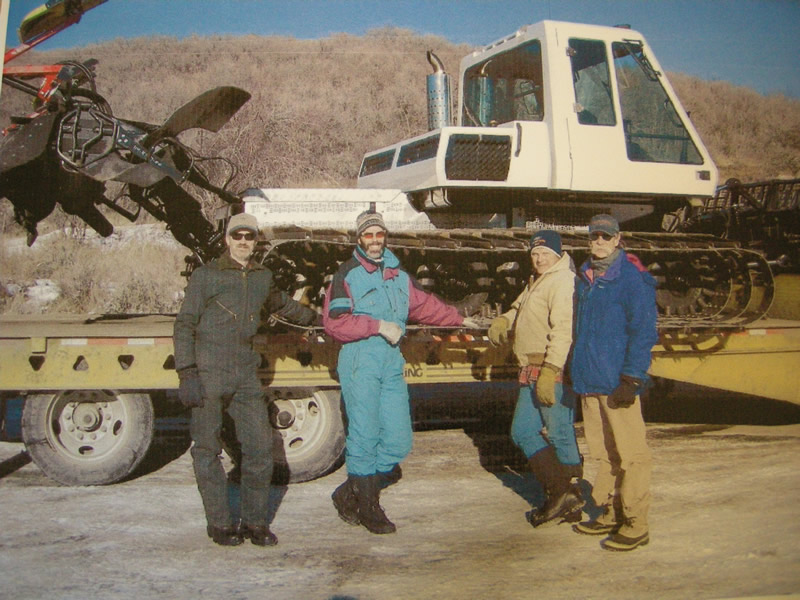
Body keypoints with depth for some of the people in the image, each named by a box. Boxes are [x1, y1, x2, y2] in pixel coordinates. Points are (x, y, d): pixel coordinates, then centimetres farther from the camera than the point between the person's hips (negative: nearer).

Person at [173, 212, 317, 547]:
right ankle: (219, 523, 13)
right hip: (209, 374, -4)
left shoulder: (262, 277, 14)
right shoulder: (206, 276, 0)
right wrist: (186, 374, -11)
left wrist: (316, 319, 46)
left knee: (260, 447, 1)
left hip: (246, 375, 4)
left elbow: (282, 305, 35)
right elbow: (184, 325, -3)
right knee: (208, 450, 1)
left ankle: (255, 522, 14)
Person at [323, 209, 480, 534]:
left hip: (392, 361, 6)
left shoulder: (398, 275, 19)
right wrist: (379, 326, -12)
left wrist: (459, 318, 36)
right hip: (360, 361, -6)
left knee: (398, 441, 3)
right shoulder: (347, 274, 0)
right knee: (364, 437, -5)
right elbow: (335, 322, -10)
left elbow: (424, 304, 32)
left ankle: (351, 493, 19)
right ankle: (367, 507, 10)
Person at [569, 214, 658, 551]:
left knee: (630, 453, -2)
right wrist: (574, 371, 23)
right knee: (602, 453, 16)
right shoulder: (584, 278, 15)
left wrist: (631, 379, -17)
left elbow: (643, 333, -12)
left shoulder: (633, 279, -8)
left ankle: (636, 525, 6)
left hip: (617, 383, -8)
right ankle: (610, 513, 27)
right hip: (588, 381, 8)